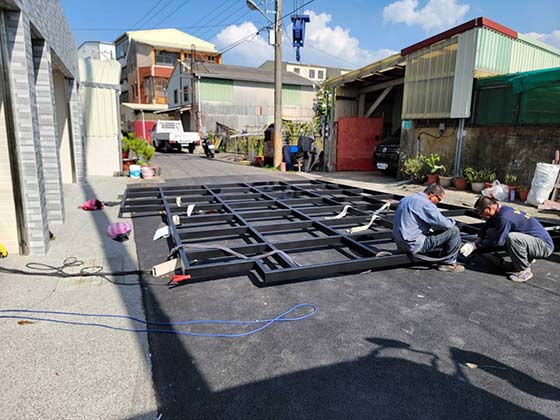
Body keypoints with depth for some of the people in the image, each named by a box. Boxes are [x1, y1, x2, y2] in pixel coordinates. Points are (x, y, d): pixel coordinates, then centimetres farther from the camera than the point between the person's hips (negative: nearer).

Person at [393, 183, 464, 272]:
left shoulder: (406, 199, 13)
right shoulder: (424, 203, -17)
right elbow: (443, 223, -19)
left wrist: (431, 228, 21)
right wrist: (452, 222, 4)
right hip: (415, 245, -10)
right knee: (454, 231, -4)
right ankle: (449, 263, 8)